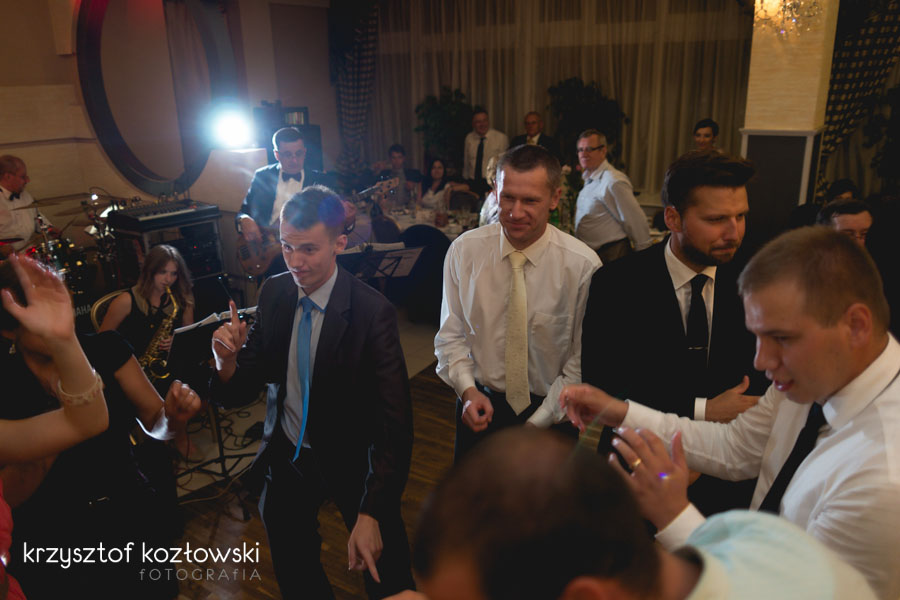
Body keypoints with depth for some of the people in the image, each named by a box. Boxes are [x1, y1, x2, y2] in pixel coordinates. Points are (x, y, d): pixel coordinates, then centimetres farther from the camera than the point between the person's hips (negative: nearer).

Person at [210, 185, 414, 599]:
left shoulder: (372, 312, -26)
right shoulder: (274, 294, -9)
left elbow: (395, 424, -25)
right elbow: (243, 391, -5)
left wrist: (371, 514, -29)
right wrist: (227, 362, -26)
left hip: (352, 463, -4)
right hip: (286, 458, 5)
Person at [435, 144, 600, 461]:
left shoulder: (582, 265, -18)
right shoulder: (463, 250, -11)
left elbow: (582, 361, -12)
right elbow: (450, 335, -2)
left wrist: (538, 423, -14)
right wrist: (467, 389, -17)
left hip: (550, 413, -2)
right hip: (480, 403, 2)